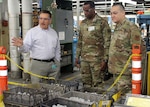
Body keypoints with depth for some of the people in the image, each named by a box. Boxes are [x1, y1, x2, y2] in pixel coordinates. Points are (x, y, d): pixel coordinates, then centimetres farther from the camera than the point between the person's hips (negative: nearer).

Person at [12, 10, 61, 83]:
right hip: (38, 64, -4)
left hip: (52, 64, 5)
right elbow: (26, 48, -12)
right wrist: (21, 45, -34)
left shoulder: (54, 32, 12)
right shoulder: (32, 32, -3)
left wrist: (57, 63, 14)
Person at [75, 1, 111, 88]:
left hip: (97, 59, -5)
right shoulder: (83, 23, 12)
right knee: (86, 84, 10)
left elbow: (107, 43, -9)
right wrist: (77, 57, 13)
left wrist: (105, 59, -13)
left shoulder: (102, 22, -6)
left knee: (97, 84, 0)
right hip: (84, 59, 6)